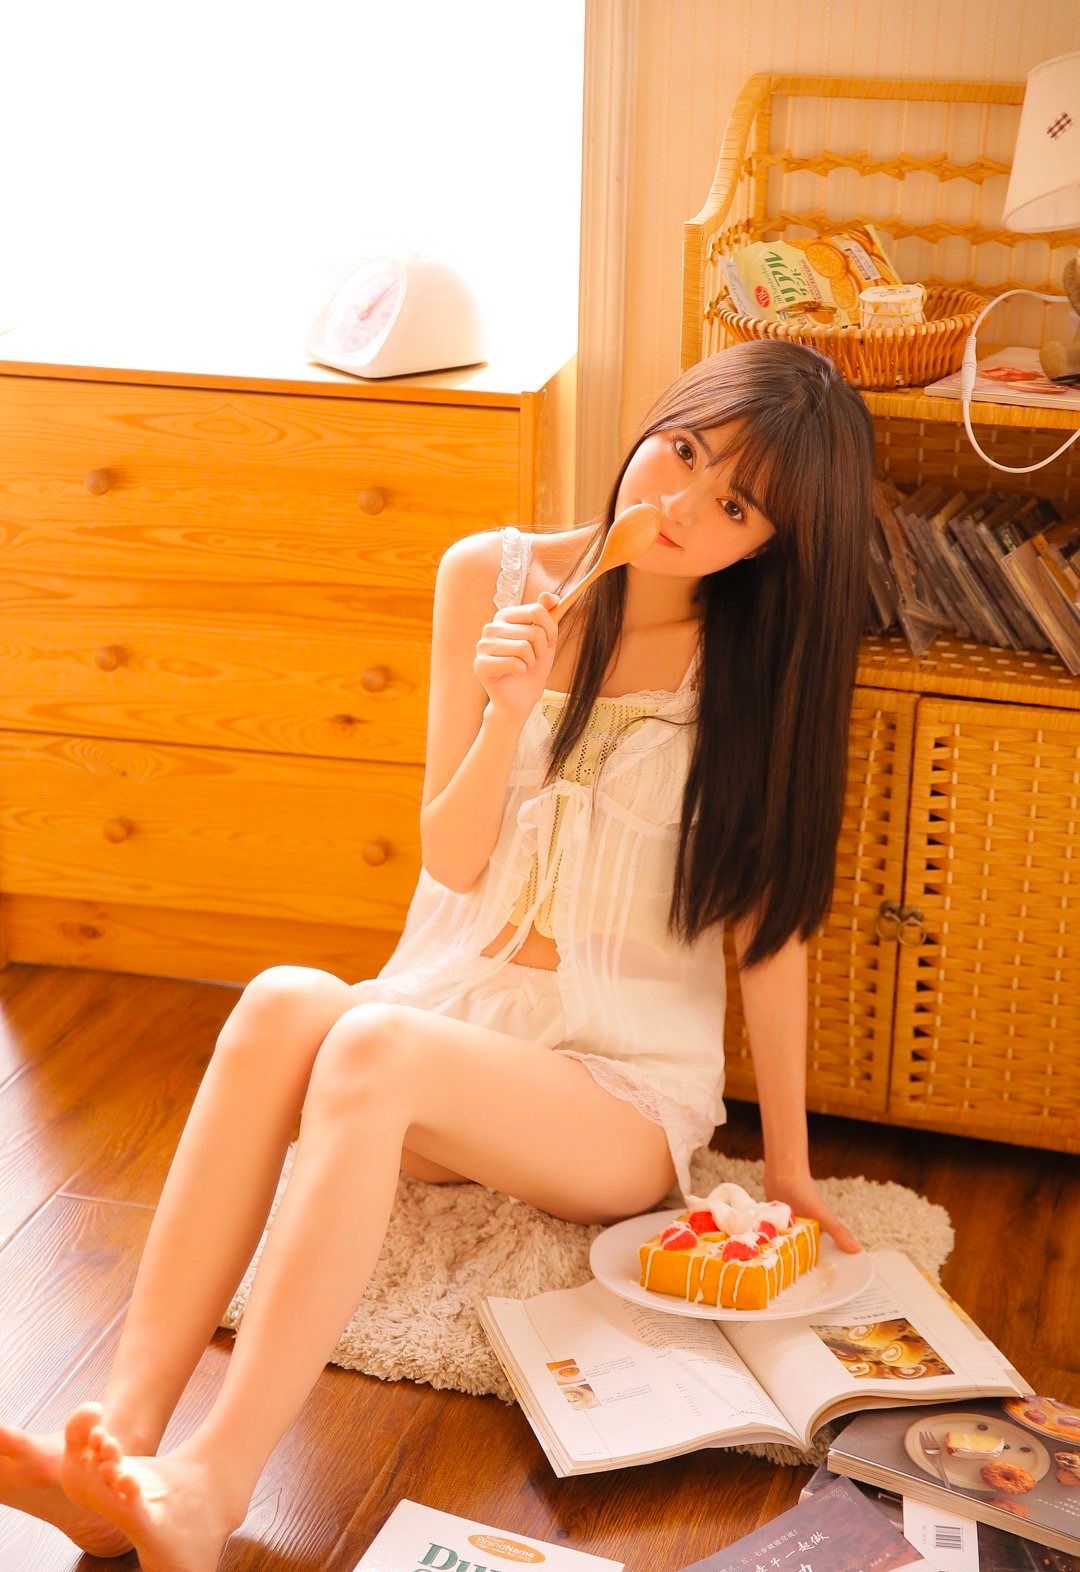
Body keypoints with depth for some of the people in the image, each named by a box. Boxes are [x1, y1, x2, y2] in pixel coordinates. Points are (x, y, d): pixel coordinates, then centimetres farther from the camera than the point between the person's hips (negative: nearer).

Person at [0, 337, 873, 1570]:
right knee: (283, 1001, -32)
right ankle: (119, 1436, -38)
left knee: (370, 1043, -34)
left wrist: (789, 1162, 2)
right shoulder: (491, 576, 1)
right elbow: (452, 860, 2)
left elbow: (769, 924, 0)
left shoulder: (763, 662, -5)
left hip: (624, 1087, -3)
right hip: (451, 1014, 3)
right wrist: (510, 708, -16)